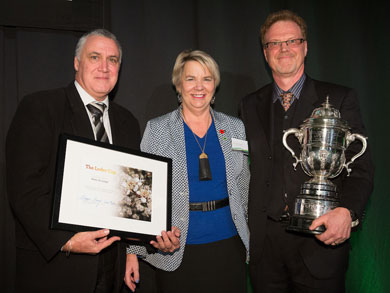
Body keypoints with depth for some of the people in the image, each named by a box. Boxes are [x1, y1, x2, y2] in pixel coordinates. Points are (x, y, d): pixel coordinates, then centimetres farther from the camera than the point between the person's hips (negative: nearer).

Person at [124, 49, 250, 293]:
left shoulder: (235, 127, 6)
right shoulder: (157, 129, -1)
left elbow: (244, 188, 11)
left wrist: (251, 242, 9)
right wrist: (133, 250, -5)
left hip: (228, 245, 2)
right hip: (177, 251, -2)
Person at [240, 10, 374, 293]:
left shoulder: (340, 99, 1)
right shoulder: (250, 105, 10)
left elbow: (361, 166, -3)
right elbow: (245, 168, 10)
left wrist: (347, 211, -20)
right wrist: (246, 228, 0)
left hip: (320, 240, -2)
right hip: (264, 244, 2)